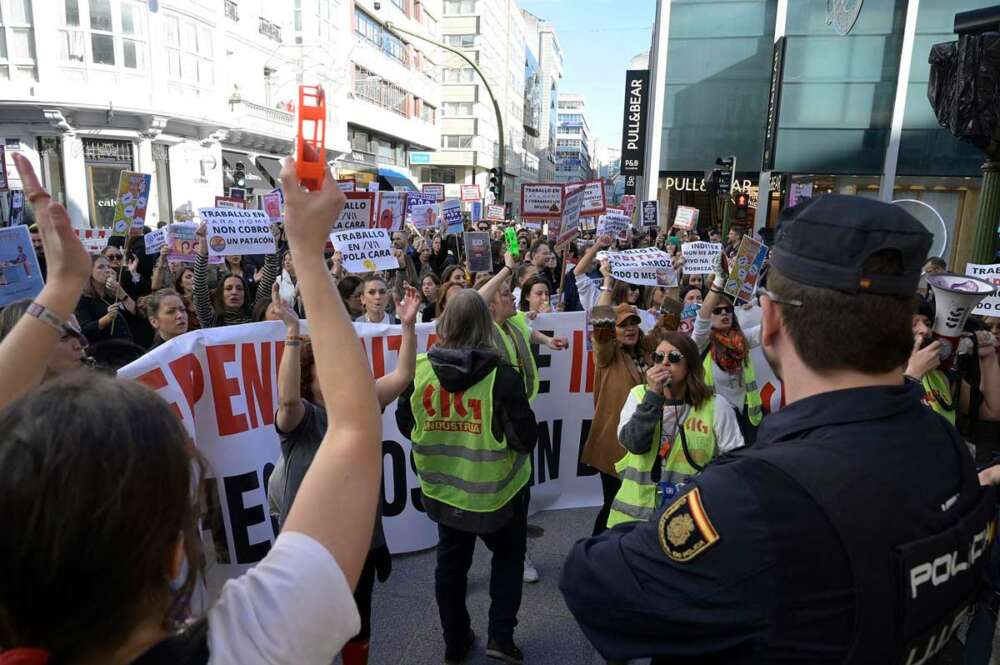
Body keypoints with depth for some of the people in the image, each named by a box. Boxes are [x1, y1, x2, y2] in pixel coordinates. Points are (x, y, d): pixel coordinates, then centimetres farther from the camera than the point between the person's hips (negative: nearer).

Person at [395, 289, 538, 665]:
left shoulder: (419, 370, -11)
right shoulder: (500, 375, -22)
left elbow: (405, 425, 1)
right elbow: (525, 438, -20)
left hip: (443, 487, 3)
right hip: (494, 489, -3)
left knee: (451, 563, 21)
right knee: (508, 556, 22)